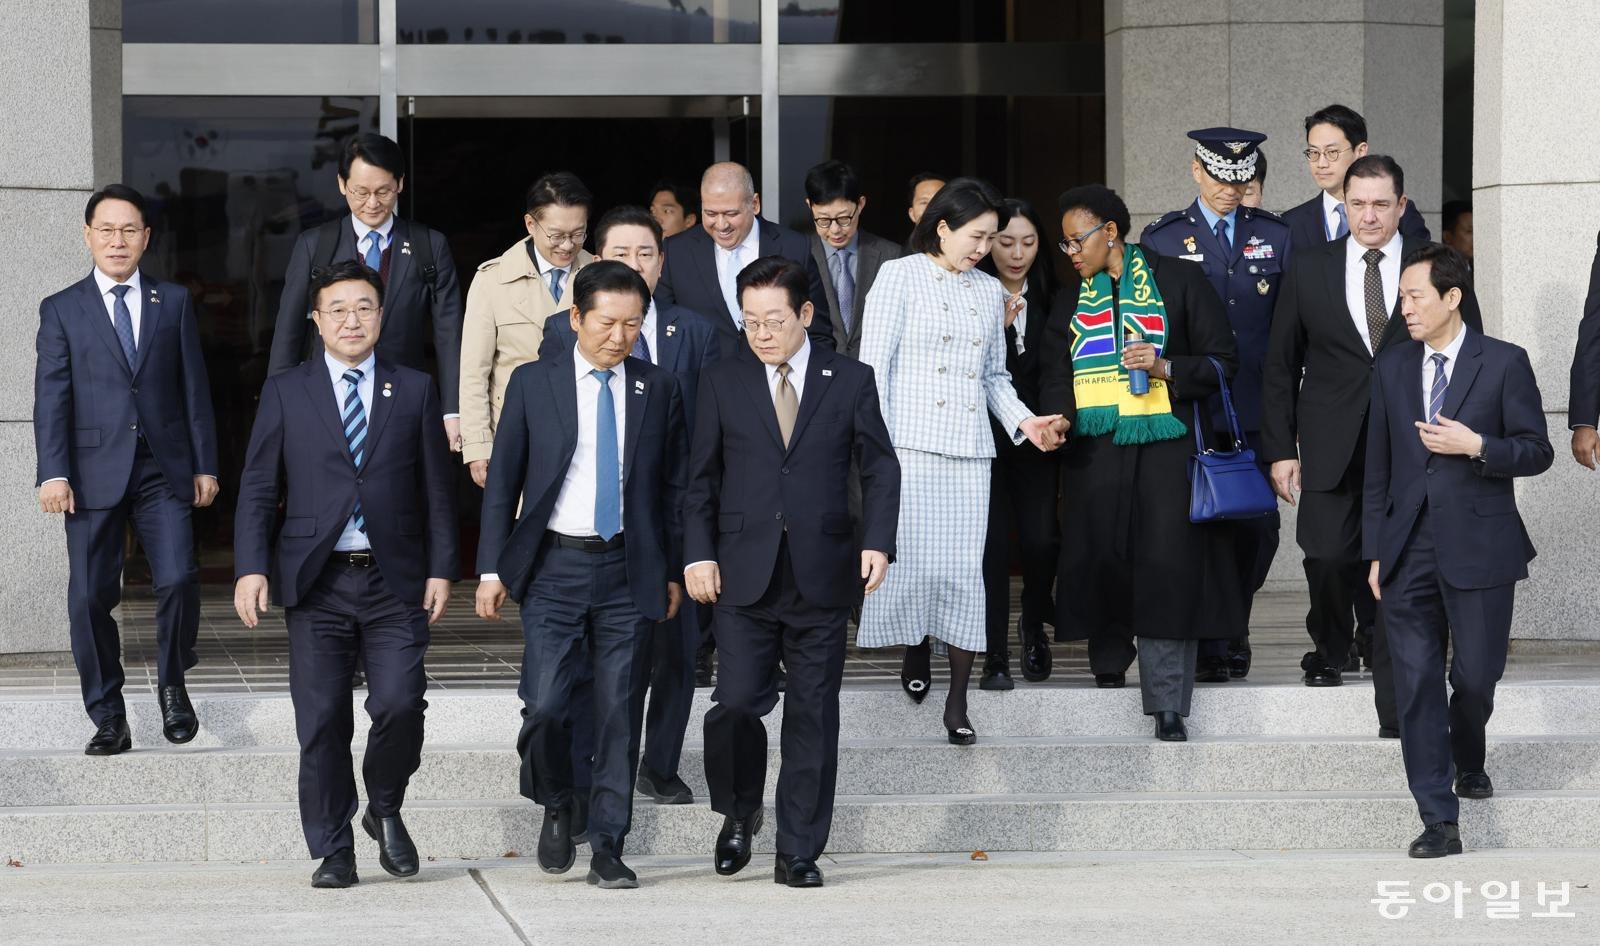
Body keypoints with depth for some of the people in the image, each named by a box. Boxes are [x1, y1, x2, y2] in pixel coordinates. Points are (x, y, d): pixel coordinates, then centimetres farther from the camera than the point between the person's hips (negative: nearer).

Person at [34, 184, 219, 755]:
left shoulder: (174, 303, 11)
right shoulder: (62, 310, 6)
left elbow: (194, 387, 10)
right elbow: (51, 397, -1)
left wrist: (205, 465, 6)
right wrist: (52, 473, -11)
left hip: (163, 471, 1)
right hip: (94, 472, 0)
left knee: (179, 580, -13)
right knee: (91, 598, -1)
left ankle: (172, 686, 11)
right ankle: (108, 721, 9)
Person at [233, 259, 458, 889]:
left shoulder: (414, 391, 10)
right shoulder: (286, 392, 8)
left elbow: (437, 490, 10)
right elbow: (258, 489, 6)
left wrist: (441, 570, 2)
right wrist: (251, 568, -5)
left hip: (394, 580, 0)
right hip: (317, 579, 0)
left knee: (400, 703, -13)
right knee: (322, 723, -1)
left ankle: (385, 809, 14)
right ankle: (333, 854, 9)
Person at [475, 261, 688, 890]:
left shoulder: (658, 390, 6)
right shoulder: (533, 384, 2)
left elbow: (672, 485, 12)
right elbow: (502, 480, 5)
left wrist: (673, 571, 9)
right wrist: (492, 568, 0)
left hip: (629, 571, 1)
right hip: (553, 565, -1)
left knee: (620, 714, 0)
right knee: (546, 705, -9)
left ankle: (607, 849, 7)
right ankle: (556, 808, 19)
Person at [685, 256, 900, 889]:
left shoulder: (850, 381, 6)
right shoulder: (722, 384, 7)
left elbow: (880, 467, 8)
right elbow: (701, 479, 9)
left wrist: (877, 542, -5)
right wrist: (699, 553, -2)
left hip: (821, 573, 0)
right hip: (744, 574, 0)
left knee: (813, 716, 2)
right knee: (737, 703, -10)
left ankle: (798, 853, 11)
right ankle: (739, 813, 17)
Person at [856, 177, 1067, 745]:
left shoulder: (989, 291, 18)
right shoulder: (900, 277, 2)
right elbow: (873, 365, -2)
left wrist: (1025, 421, 5)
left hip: (969, 450, 4)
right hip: (909, 443, -4)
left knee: (965, 568, -4)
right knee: (911, 559, -8)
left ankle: (957, 701, -1)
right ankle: (915, 651, 21)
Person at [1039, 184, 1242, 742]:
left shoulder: (1177, 281, 4)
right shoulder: (1070, 304, 17)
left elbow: (1222, 361, 2)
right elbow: (1055, 377, 15)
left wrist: (1164, 367, -13)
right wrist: (1056, 417, -6)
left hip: (1165, 445, -4)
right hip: (1095, 452, 4)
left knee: (1167, 565, -10)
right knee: (1099, 561, -1)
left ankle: (1168, 705, -11)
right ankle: (1108, 670, 20)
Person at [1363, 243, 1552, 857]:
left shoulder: (1504, 363, -2)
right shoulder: (1391, 367, 10)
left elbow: (1537, 452, -1)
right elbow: (1378, 466, 12)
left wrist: (1475, 445, -18)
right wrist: (1375, 551, 8)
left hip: (1478, 546, -3)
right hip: (1409, 548, 3)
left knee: (1476, 675, 2)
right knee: (1417, 684, -3)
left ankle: (1467, 759, 36)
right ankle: (1438, 820, 0)